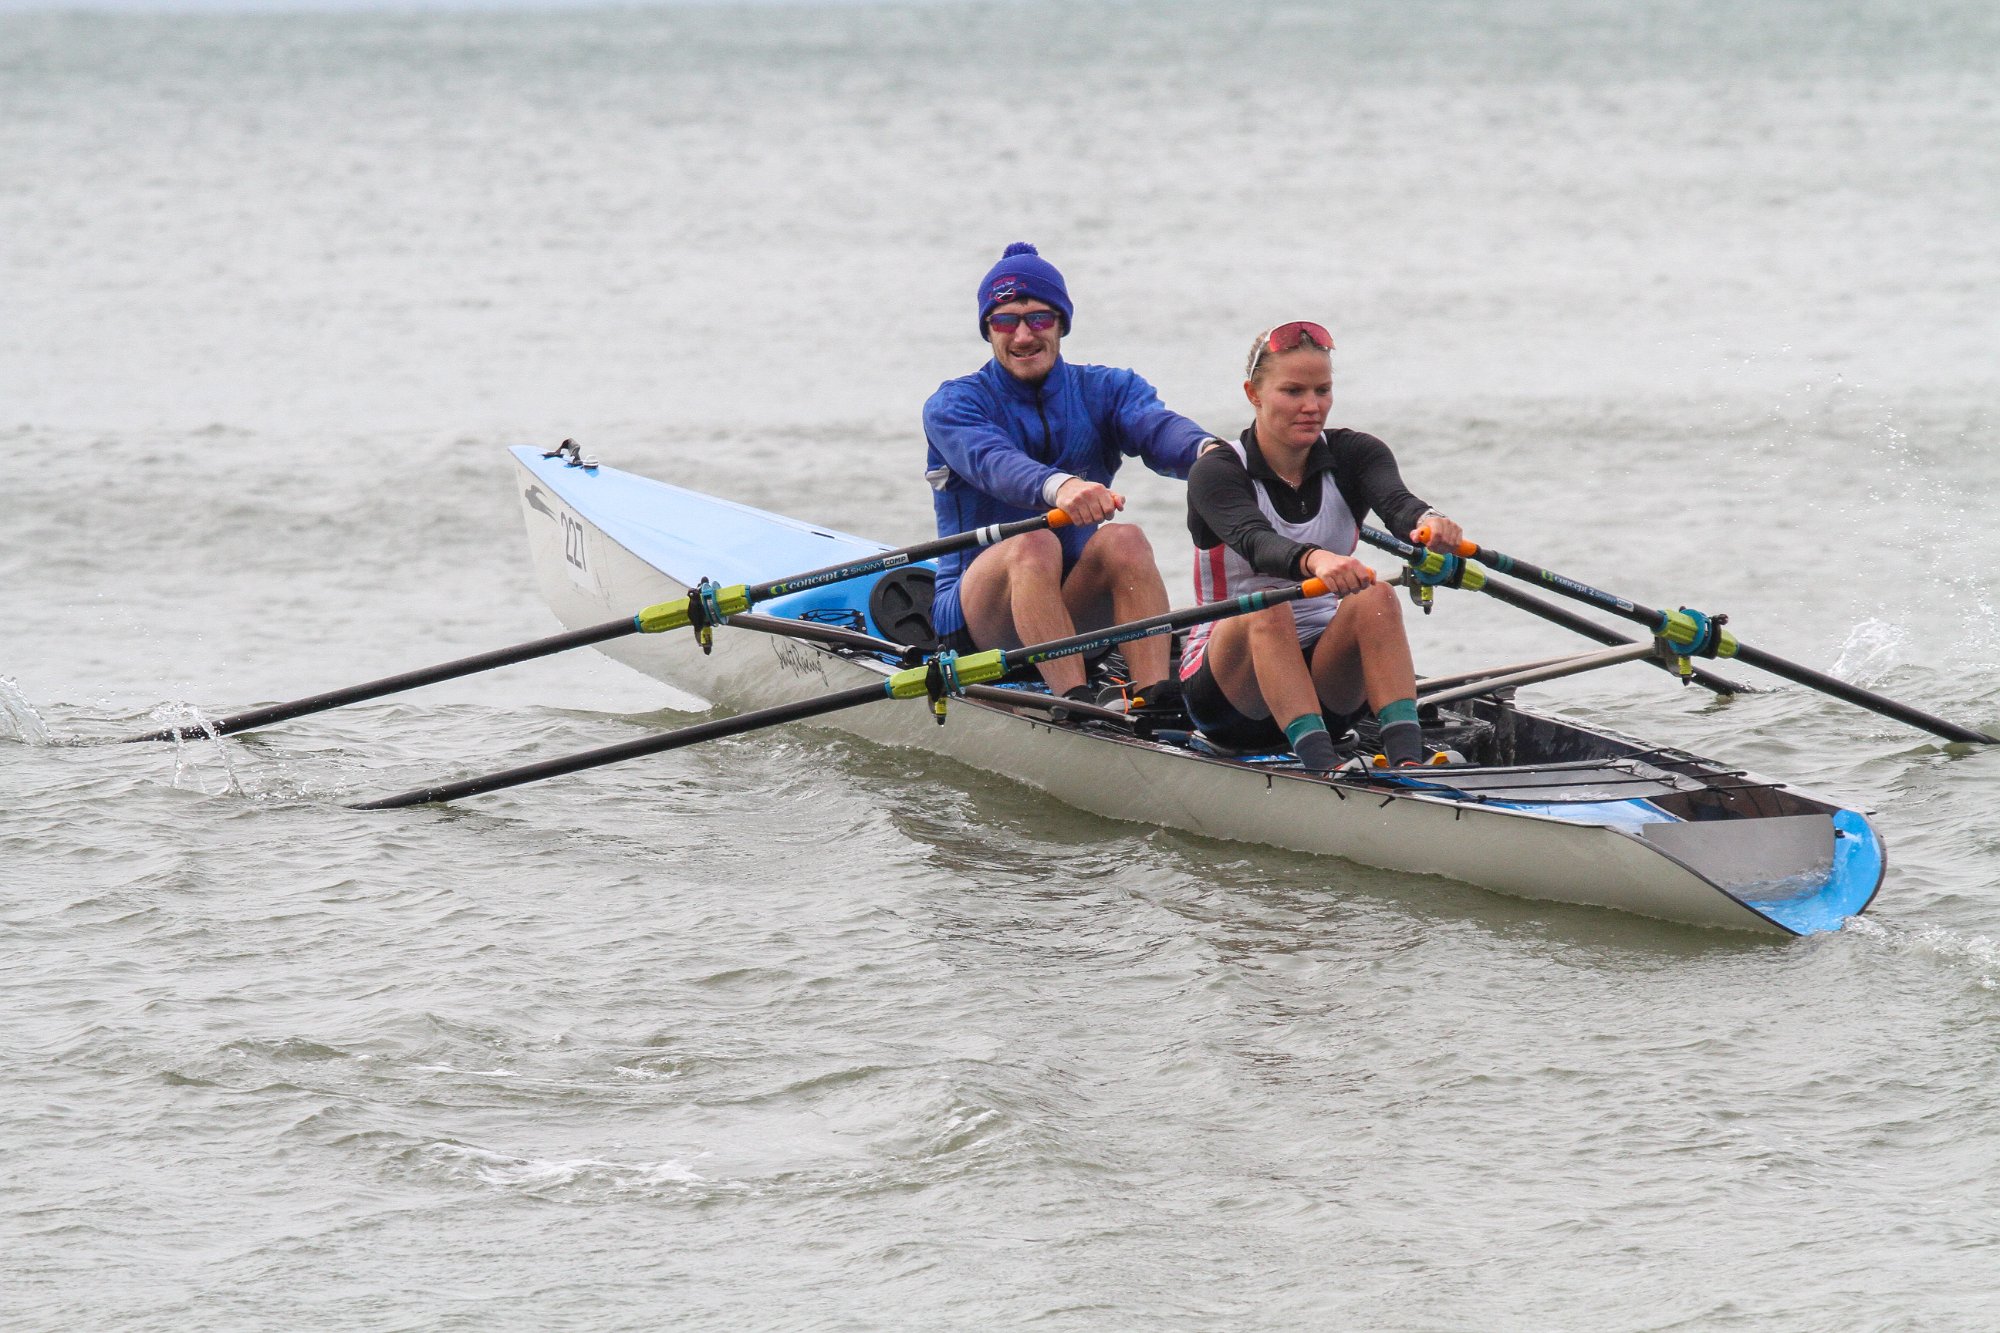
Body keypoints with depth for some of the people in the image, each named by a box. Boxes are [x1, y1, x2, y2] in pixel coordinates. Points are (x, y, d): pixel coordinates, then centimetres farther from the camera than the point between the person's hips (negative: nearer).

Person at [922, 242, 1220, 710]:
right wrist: (1058, 487, -50)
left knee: (1123, 539, -27)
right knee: (1034, 543, -33)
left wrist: (1207, 449, -43)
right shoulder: (953, 405, -2)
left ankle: (1158, 703, -43)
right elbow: (992, 462, -26)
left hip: (1078, 610, 3)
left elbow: (1157, 426, -17)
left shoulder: (1106, 390, 7)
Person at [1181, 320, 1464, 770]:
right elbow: (1254, 541, -32)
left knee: (1375, 598, -27)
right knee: (1267, 609, -34)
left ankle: (1408, 758, -43)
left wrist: (1427, 522, -48)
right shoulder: (1217, 474, -10)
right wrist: (1314, 560, -54)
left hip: (1323, 677, 3)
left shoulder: (1353, 455, 1)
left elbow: (1396, 501, -22)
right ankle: (1320, 762, -49)